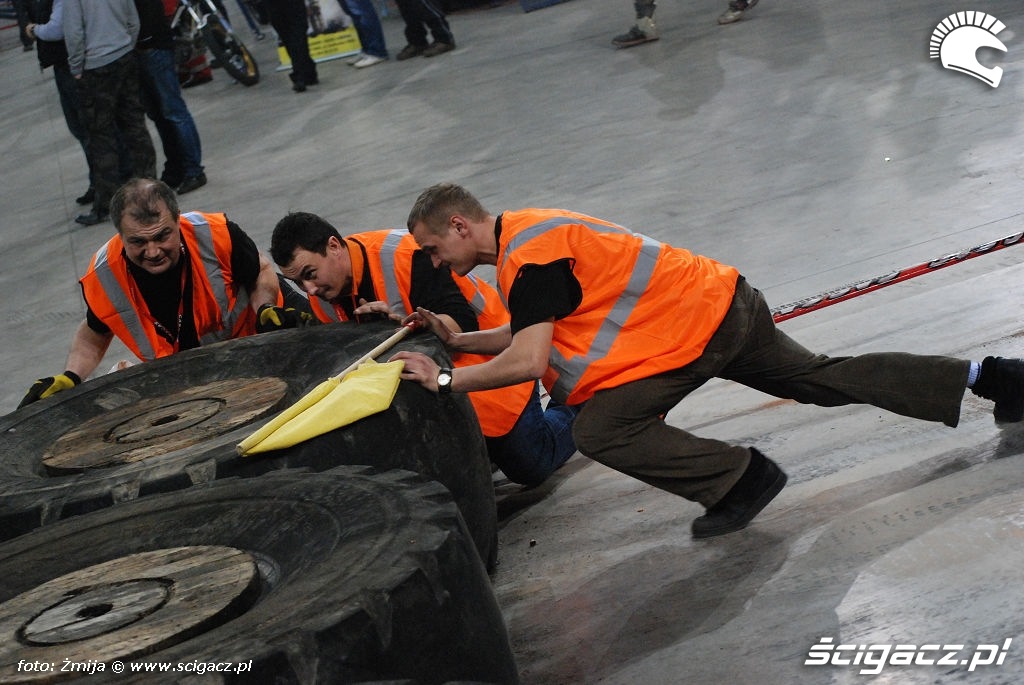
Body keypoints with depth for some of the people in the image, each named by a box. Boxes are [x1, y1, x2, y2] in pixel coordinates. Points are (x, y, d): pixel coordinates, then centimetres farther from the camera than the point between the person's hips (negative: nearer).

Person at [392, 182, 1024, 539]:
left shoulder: (529, 257, -19)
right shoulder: (526, 232, 11)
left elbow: (527, 362, -27)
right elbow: (537, 331, 20)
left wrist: (446, 380, -18)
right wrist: (459, 340, 14)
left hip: (695, 326, -10)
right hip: (726, 302, 10)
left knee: (601, 431, -12)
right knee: (824, 379, 19)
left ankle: (740, 478, -6)